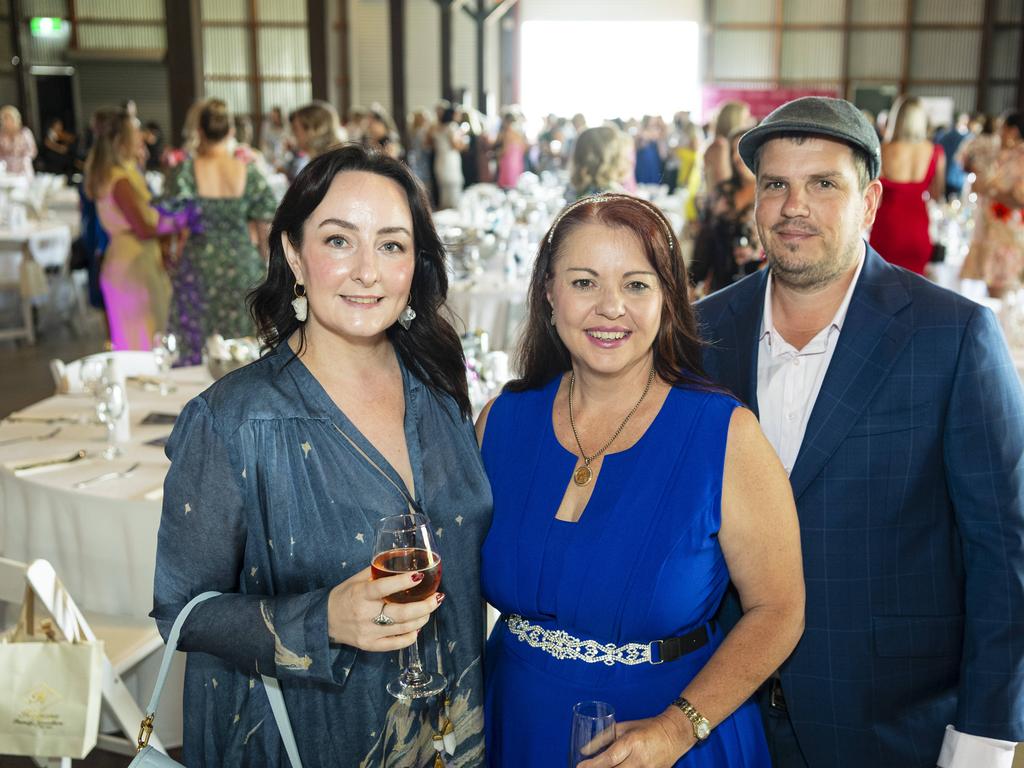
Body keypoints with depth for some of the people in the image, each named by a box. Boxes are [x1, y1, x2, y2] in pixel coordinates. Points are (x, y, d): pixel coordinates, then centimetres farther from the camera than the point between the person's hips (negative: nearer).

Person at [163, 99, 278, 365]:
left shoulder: (185, 172, -7)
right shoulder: (249, 171, -5)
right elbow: (267, 224, -1)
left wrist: (171, 264, 8)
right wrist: (264, 264, 12)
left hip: (197, 266, -1)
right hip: (244, 269, 1)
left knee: (195, 351, 8)